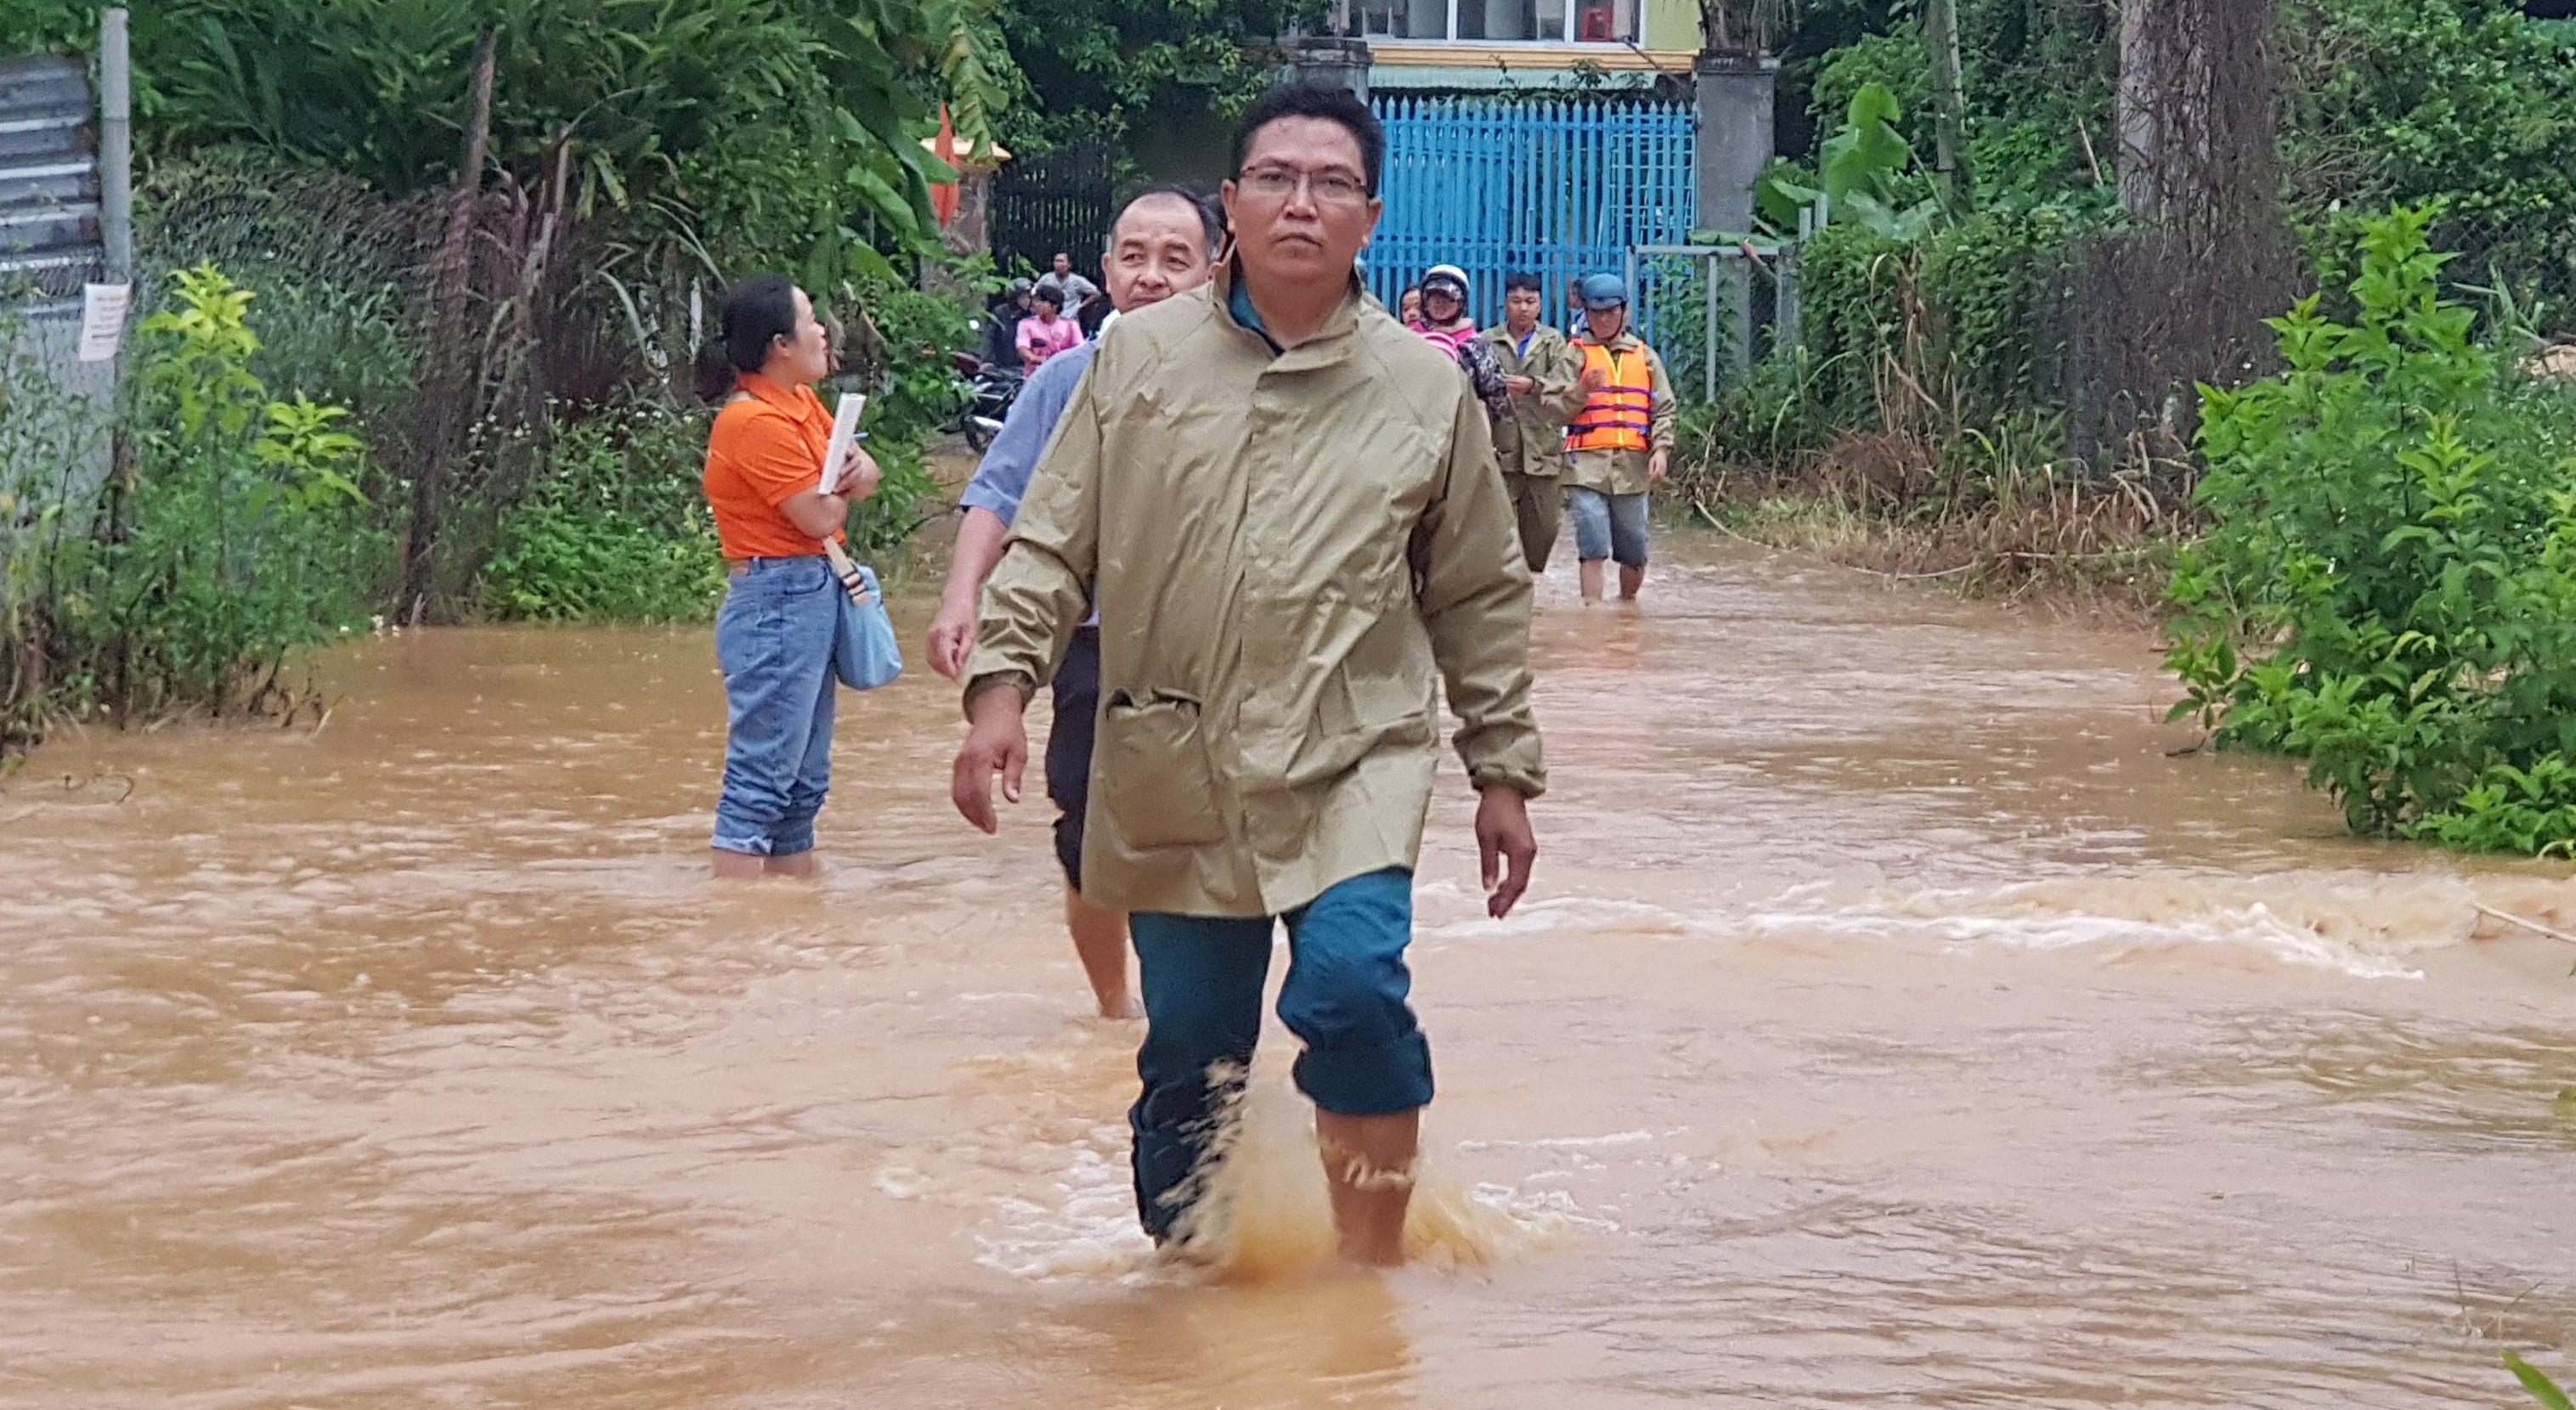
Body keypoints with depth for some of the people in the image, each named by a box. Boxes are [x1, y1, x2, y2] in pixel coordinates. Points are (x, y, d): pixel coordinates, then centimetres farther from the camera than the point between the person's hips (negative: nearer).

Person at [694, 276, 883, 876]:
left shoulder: (802, 402, 12)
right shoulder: (756, 422, -16)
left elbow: (860, 469, 17)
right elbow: (820, 517, -17)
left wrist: (858, 472, -7)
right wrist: (844, 489, 4)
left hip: (813, 597, 10)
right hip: (776, 599, -10)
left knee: (804, 783, 13)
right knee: (760, 781, -11)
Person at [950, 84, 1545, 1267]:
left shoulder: (1426, 390, 4)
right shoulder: (1141, 358, 4)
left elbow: (1480, 599, 11)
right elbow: (1053, 545, 6)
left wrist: (1504, 774, 11)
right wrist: (1001, 686, -7)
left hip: (1355, 767, -1)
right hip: (1174, 774, 1)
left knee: (1353, 986, -21)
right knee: (1189, 1054, 6)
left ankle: (1372, 1270, -8)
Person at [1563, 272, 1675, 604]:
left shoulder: (1644, 355, 16)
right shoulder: (1575, 353, 8)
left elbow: (1664, 409, 13)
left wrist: (1661, 449, -2)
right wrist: (1583, 390, -18)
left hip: (1633, 465, 3)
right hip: (1588, 463, -3)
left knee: (1634, 552, 8)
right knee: (1592, 550, -12)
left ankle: (1627, 606, 29)